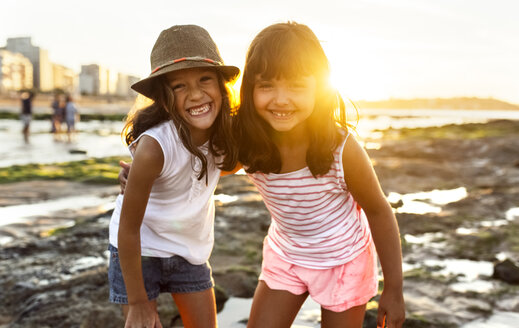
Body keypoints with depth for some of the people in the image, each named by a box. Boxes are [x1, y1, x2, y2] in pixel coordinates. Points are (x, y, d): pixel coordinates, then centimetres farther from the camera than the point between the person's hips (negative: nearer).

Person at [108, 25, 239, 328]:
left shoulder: (225, 130, -16)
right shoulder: (154, 147, -32)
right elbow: (128, 228, -23)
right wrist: (138, 302, -16)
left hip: (191, 250, 5)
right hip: (138, 250, -5)